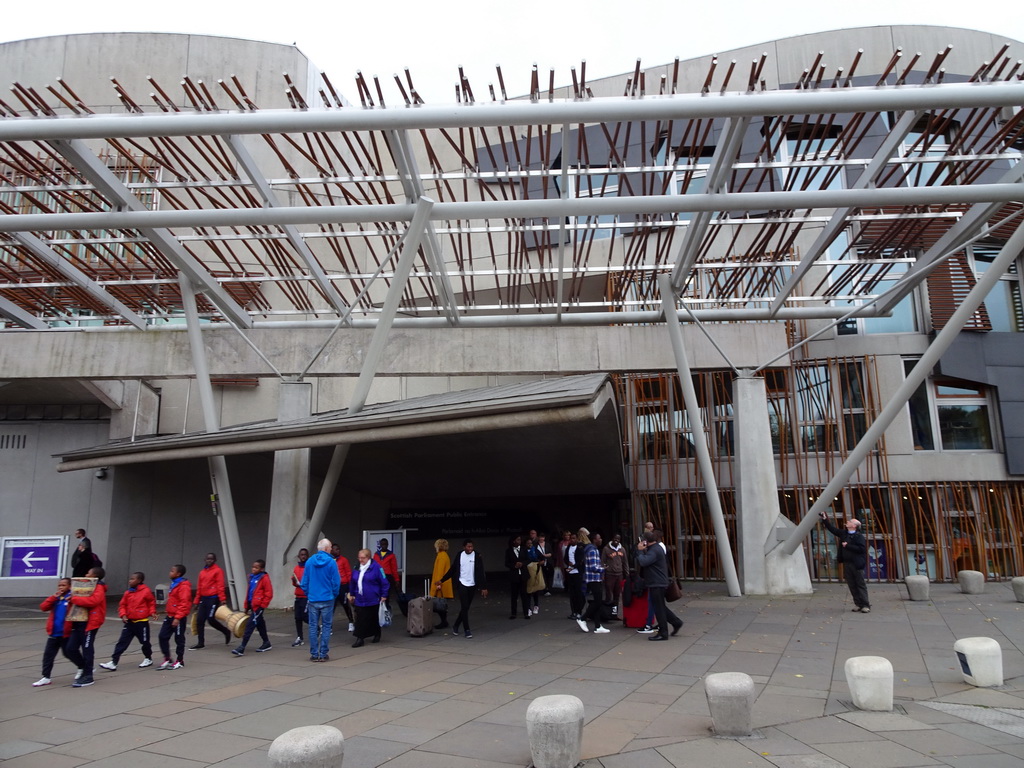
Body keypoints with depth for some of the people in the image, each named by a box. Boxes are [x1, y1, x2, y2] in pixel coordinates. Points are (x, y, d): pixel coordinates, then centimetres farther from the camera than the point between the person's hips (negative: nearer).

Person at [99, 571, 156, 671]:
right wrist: (123, 614, -7)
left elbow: (152, 602, 2)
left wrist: (152, 612, -10)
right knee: (122, 642, 0)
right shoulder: (127, 592, 4)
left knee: (145, 641, 10)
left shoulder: (146, 591, -10)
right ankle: (113, 662, 1)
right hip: (129, 622, 4)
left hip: (142, 622, -4)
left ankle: (148, 659, 29)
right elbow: (122, 605, 8)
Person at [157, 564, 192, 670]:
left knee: (179, 639, 3)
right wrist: (167, 612, 19)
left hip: (178, 618, -9)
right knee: (162, 636, 6)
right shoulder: (174, 584, 13)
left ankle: (180, 661, 16)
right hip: (170, 616, 9)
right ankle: (167, 659, 18)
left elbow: (184, 603, -22)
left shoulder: (183, 586, -17)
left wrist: (177, 617, -24)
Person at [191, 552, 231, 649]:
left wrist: (222, 599, -18)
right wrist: (197, 602, 18)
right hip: (203, 599, 7)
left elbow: (220, 586, -12)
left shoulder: (218, 570, -6)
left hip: (213, 599, -7)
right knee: (199, 620, 2)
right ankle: (200, 643, 11)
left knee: (211, 619, -9)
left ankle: (226, 632, 14)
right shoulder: (202, 572, 13)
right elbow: (199, 588, 18)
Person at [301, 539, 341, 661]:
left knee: (313, 627, 9)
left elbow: (304, 581, 4)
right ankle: (323, 654, 7)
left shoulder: (309, 561, 1)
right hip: (327, 599, -2)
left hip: (313, 599, 3)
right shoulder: (331, 562, -9)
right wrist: (334, 595, 9)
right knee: (326, 626, 6)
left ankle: (314, 654, 11)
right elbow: (336, 581, -7)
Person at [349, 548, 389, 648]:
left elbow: (384, 582, -10)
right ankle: (359, 639, 5)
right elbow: (352, 582, 18)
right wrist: (351, 594, 20)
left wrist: (384, 596, -9)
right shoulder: (357, 568, 5)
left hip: (373, 601, -4)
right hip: (359, 600, 4)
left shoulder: (376, 567, -12)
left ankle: (377, 635, 31)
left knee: (374, 619, 11)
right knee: (360, 620, -2)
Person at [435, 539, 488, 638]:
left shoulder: (477, 556, -6)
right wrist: (442, 580, 9)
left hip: (472, 585, 1)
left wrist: (484, 587, -12)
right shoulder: (460, 555, -1)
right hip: (462, 584, -1)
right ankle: (467, 630, 0)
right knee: (464, 607, -8)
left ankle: (456, 626, 28)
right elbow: (452, 570, 8)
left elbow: (481, 572, -7)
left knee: (466, 607, 9)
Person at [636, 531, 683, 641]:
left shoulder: (654, 550, -18)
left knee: (659, 608, -3)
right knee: (661, 606, 19)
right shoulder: (656, 548, 16)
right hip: (658, 582, 11)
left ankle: (663, 633, 4)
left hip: (657, 583, -11)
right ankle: (676, 622, 24)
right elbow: (644, 561, 15)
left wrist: (640, 550, -16)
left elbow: (643, 562, -31)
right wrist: (642, 550, 1)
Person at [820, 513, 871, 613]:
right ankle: (858, 604, 15)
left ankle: (865, 605, 4)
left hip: (856, 564, -7)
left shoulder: (859, 536, -9)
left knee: (861, 585, -1)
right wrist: (825, 520, 13)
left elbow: (861, 548, -20)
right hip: (846, 564, 7)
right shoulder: (843, 534, 12)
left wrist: (848, 546, -15)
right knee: (852, 585, 8)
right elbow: (832, 529, 19)